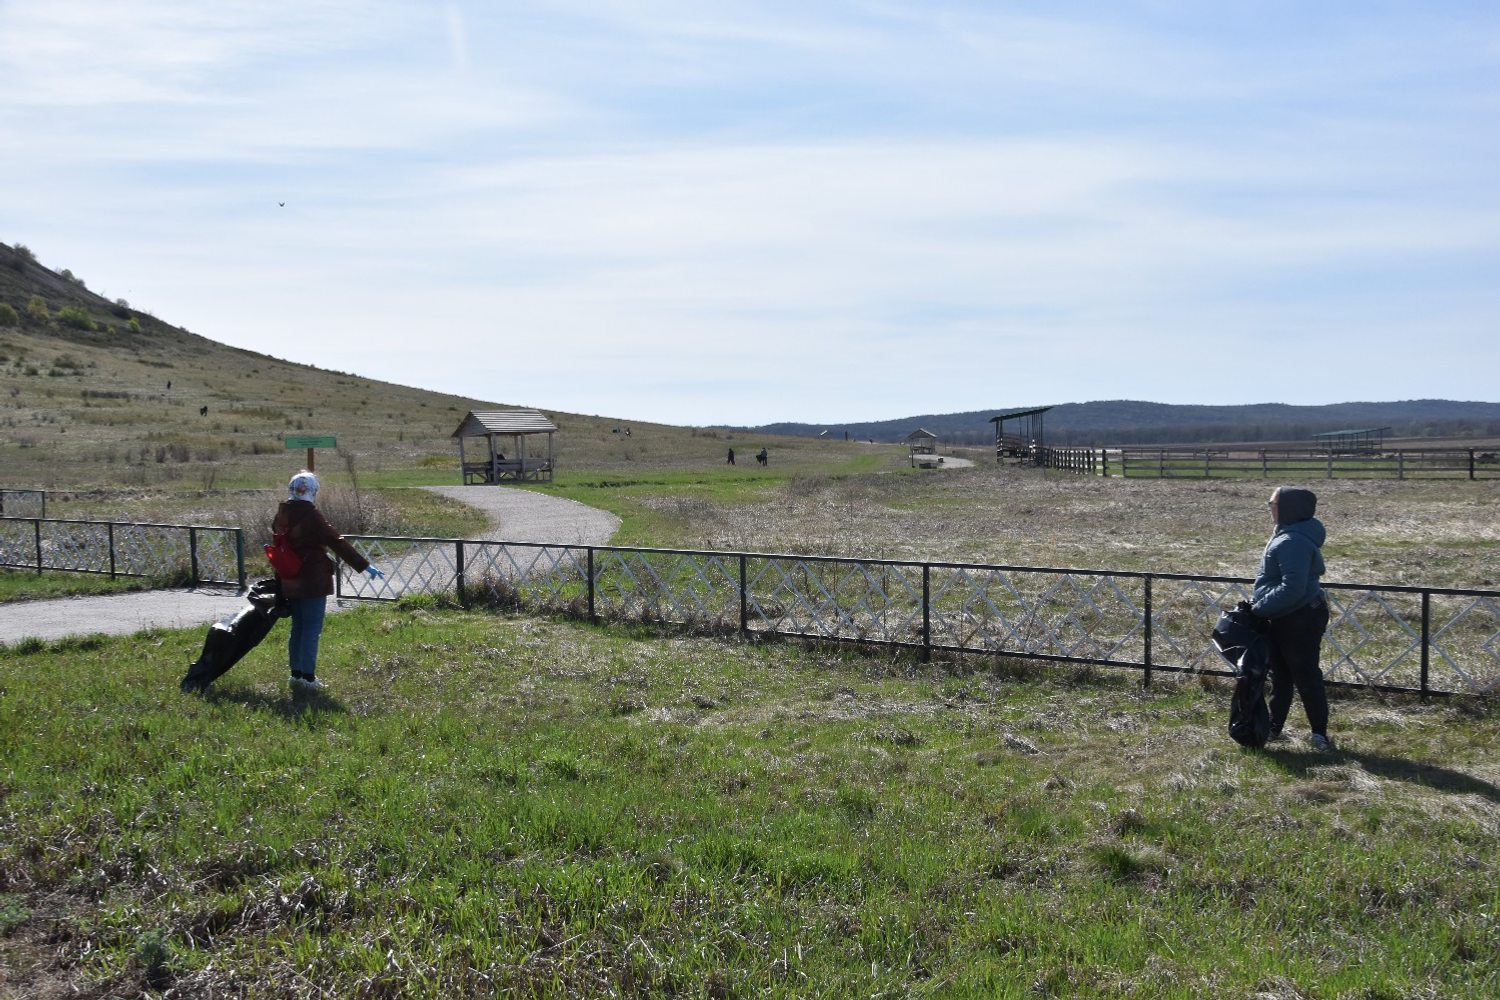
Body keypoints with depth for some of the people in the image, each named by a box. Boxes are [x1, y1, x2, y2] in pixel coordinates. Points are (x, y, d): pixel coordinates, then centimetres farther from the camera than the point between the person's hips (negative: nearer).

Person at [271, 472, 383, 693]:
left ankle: (296, 674, 23)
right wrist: (365, 566, -17)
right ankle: (308, 678, 1)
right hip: (313, 581, -7)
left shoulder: (281, 515, 6)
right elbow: (337, 543, -18)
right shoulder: (310, 515, -16)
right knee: (312, 630, -1)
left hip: (290, 582, 7)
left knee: (297, 628, 17)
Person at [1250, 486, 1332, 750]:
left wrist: (1261, 607, -21)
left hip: (1300, 621, -11)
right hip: (1283, 620, 11)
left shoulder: (1293, 542, -24)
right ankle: (1274, 727, 27)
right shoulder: (1286, 535, 9)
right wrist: (1261, 605, 9)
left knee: (1306, 677, 0)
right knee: (1280, 676, 17)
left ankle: (1320, 734, 10)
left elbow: (1292, 589, -30)